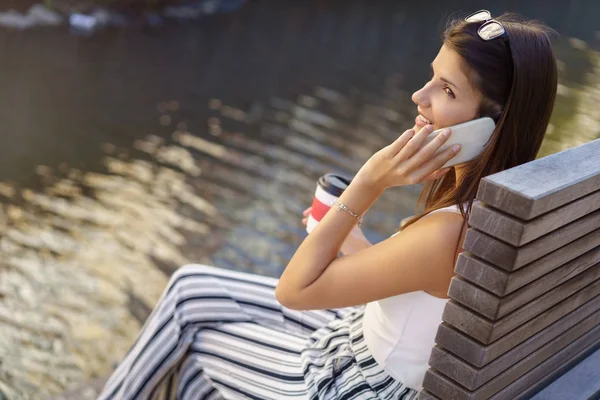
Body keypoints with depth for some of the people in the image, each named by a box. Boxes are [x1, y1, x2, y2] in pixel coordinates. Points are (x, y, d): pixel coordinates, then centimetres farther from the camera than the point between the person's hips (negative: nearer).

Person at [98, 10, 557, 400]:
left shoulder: (446, 233, -36)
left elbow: (293, 289, -26)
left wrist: (367, 186, -31)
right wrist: (342, 234, 1)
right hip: (364, 335, 8)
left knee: (189, 334, 9)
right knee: (190, 288, 12)